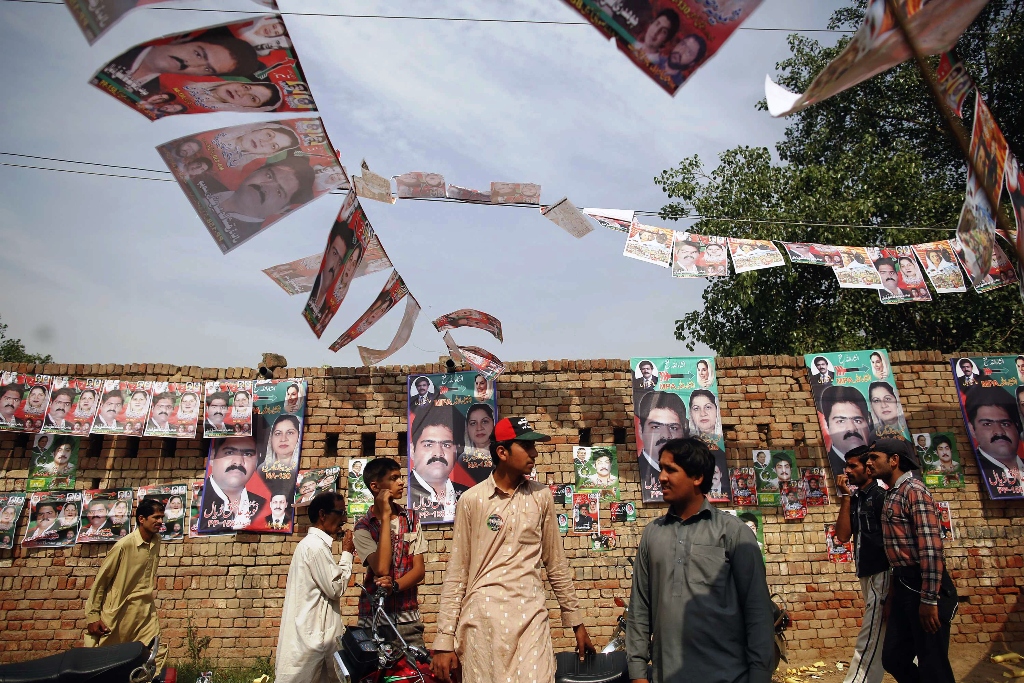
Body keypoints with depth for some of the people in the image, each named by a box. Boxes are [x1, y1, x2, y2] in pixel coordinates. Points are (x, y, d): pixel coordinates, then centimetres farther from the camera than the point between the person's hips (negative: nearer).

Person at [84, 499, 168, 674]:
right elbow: (100, 580, -9)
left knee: (158, 654, -2)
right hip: (119, 612, -5)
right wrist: (92, 616, -9)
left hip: (146, 612, 5)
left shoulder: (156, 541, 3)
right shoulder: (124, 545, -15)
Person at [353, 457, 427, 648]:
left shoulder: (412, 519, 5)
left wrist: (394, 585, -19)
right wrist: (385, 516, -17)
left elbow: (419, 569, 1)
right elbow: (381, 569, -19)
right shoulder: (363, 527, -5)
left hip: (409, 619, 2)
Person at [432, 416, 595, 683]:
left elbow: (557, 565, 11)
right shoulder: (472, 500, -3)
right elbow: (457, 573, 1)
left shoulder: (542, 497, 2)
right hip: (482, 617, -1)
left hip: (531, 616, 1)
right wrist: (444, 640, -1)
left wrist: (576, 621, 14)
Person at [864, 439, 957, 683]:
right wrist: (895, 588, 19)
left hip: (923, 587, -9)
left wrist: (929, 599, -23)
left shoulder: (913, 489, -13)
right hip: (903, 586, 9)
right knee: (893, 658, 14)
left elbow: (931, 545, -20)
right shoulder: (891, 496, 15)